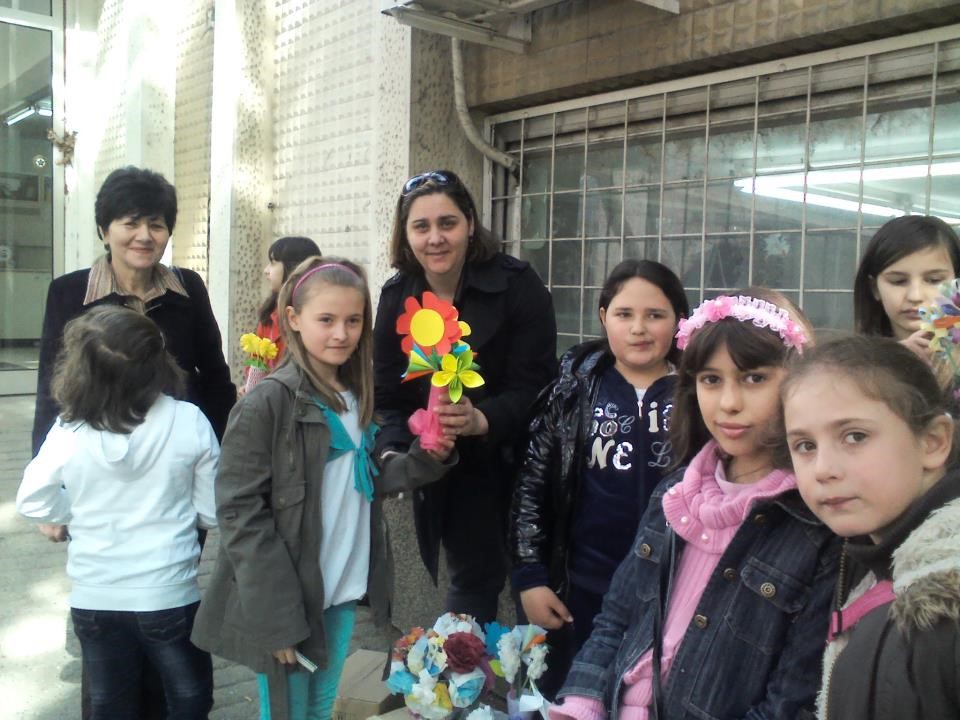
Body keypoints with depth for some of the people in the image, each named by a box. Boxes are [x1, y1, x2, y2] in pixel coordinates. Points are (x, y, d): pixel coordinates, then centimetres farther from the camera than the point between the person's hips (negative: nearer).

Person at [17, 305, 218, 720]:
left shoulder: (68, 432, -13)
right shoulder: (190, 422, -15)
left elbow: (34, 504, -1)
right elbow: (213, 513, -8)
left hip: (95, 602, 2)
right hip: (171, 597, -1)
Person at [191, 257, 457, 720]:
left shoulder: (357, 398, 5)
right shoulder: (267, 402, -16)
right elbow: (240, 513, -17)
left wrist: (426, 460, -5)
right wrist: (276, 616, -19)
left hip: (343, 593, 6)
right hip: (284, 604, -6)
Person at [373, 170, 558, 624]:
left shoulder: (517, 285, -16)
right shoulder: (396, 297, -3)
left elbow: (534, 386, -21)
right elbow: (389, 396, -4)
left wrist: (483, 420, -39)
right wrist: (393, 452, -22)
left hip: (515, 463, -2)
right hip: (447, 474, 3)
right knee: (472, 579, 14)